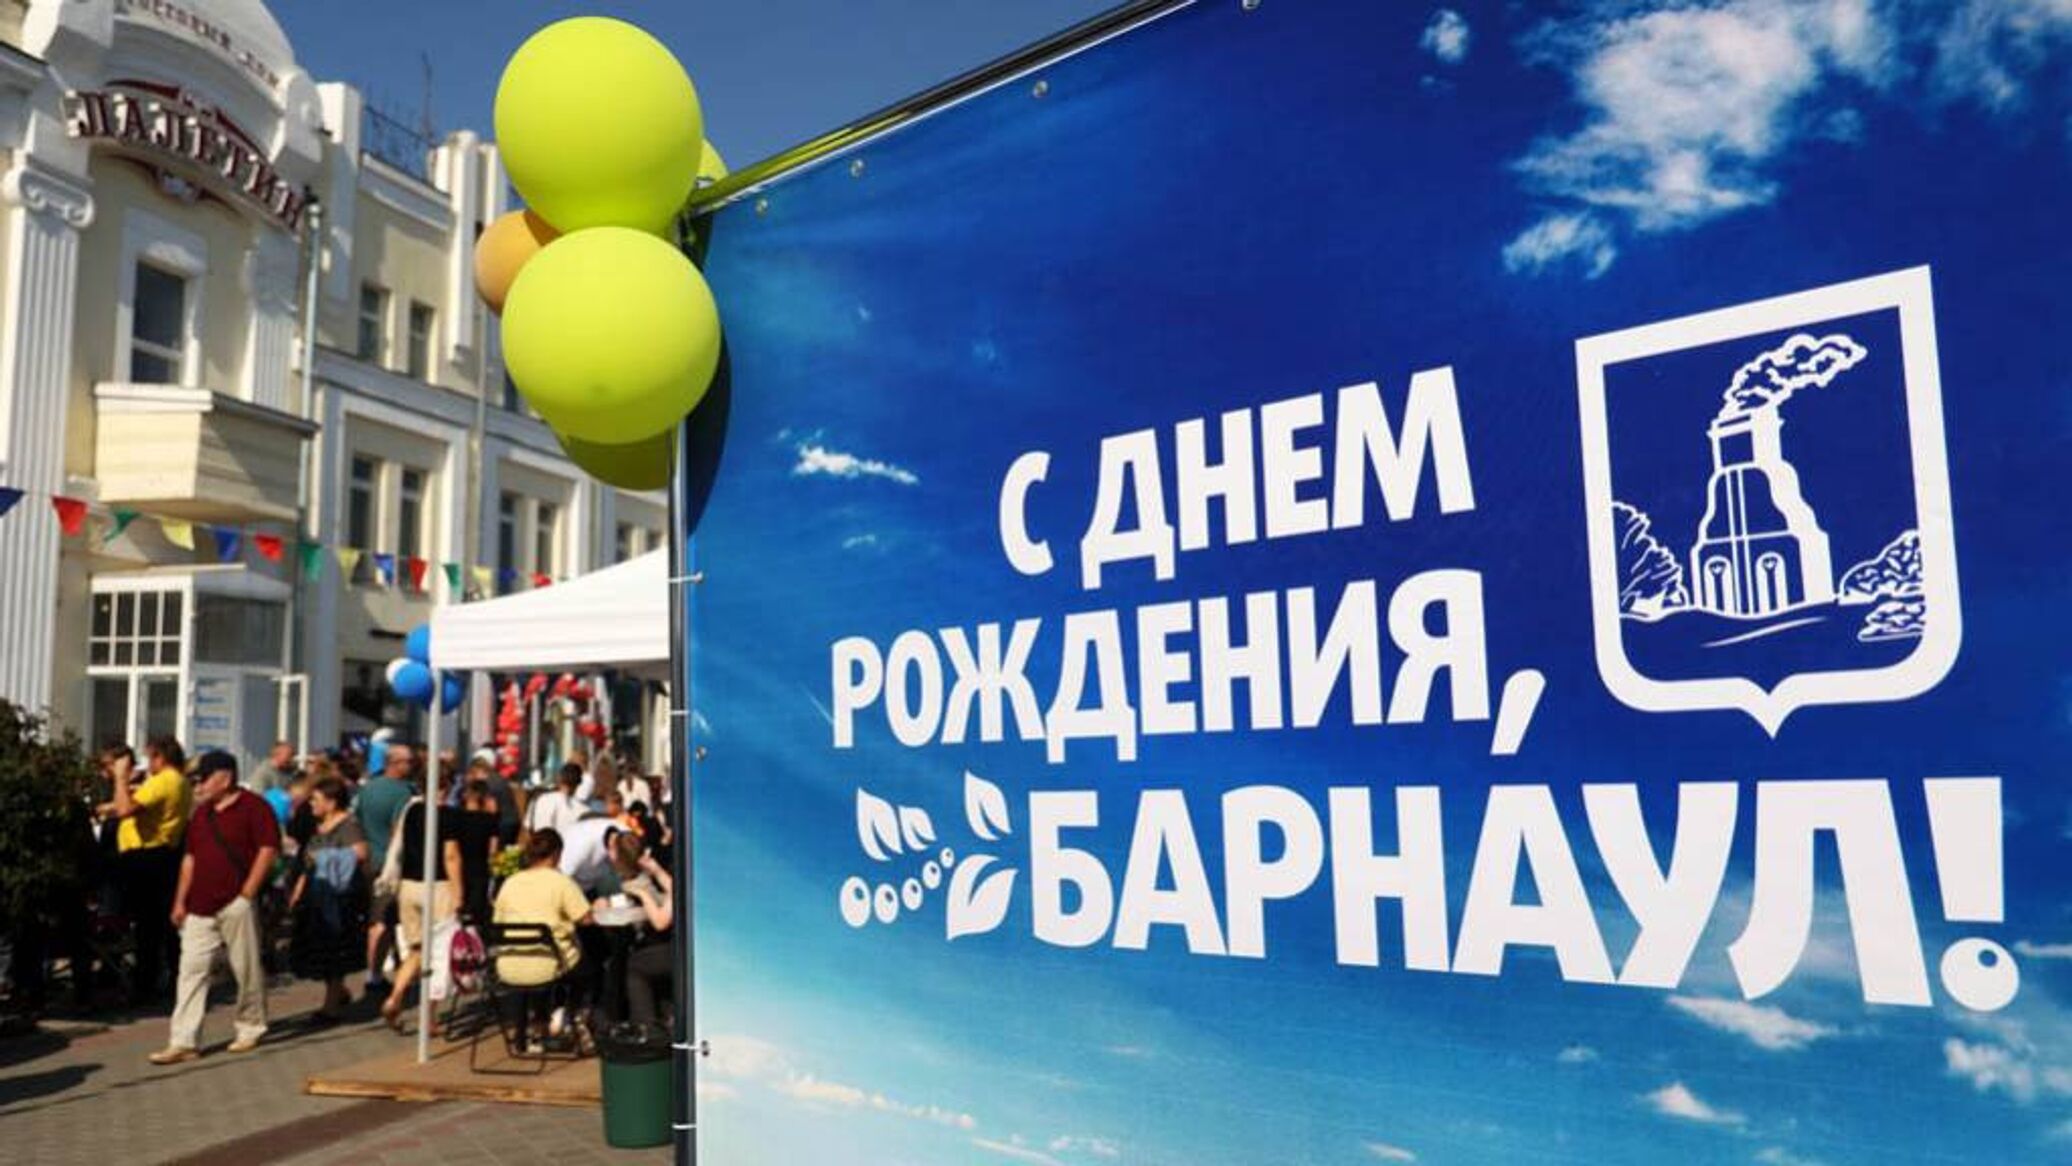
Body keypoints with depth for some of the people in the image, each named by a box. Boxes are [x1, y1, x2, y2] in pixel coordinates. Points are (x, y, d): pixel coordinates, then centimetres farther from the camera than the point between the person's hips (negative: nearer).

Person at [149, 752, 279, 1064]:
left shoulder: (253, 807, -5)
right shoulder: (201, 814, 17)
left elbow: (268, 849, -11)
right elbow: (190, 858, 20)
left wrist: (247, 892, -14)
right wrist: (180, 901, 14)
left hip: (235, 905, -7)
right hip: (199, 907, 7)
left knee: (247, 969, 2)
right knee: (191, 970, 2)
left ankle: (250, 1029, 17)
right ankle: (184, 1042, 3)